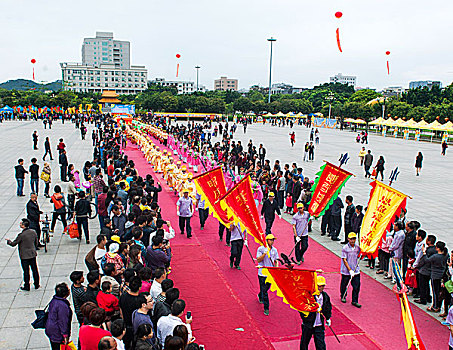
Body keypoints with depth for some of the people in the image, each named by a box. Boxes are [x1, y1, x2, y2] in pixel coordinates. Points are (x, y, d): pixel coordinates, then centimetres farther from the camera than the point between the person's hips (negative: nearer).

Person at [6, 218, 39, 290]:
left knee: (26, 272, 7)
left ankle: (27, 286, 19)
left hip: (24, 256, -5)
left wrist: (8, 241, 11)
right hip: (33, 254, 5)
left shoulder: (21, 235, -22)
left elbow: (13, 244, -10)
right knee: (34, 270, 15)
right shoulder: (33, 232, -5)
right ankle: (36, 284, 25)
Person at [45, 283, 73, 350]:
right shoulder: (62, 305, -28)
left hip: (50, 329, 9)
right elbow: (63, 322, -24)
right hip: (57, 334, -9)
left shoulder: (54, 300, 1)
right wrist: (65, 336, -16)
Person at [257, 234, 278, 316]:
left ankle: (260, 296, 49)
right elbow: (258, 260, -16)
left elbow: (276, 261, 12)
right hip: (262, 273, -4)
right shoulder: (261, 249, -10)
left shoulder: (274, 250, 4)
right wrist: (265, 253, -27)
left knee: (266, 288, 17)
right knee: (264, 290, -4)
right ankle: (266, 308, 4)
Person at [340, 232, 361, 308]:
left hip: (356, 270, 3)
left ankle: (355, 301, 12)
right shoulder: (345, 248, -13)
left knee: (357, 286, -1)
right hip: (346, 271, -3)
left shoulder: (357, 247, 0)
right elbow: (344, 260, -13)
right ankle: (343, 296, 37)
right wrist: (350, 270, -17)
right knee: (344, 284, 12)